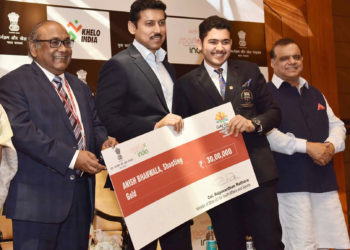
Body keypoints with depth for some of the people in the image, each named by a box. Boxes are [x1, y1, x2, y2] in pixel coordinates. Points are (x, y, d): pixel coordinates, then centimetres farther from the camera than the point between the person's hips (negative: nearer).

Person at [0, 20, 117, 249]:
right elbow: (22, 131, -17)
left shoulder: (80, 87, 21)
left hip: (81, 195, 7)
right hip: (38, 198, -6)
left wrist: (105, 142, -5)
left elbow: (95, 125, 20)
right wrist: (71, 157, -24)